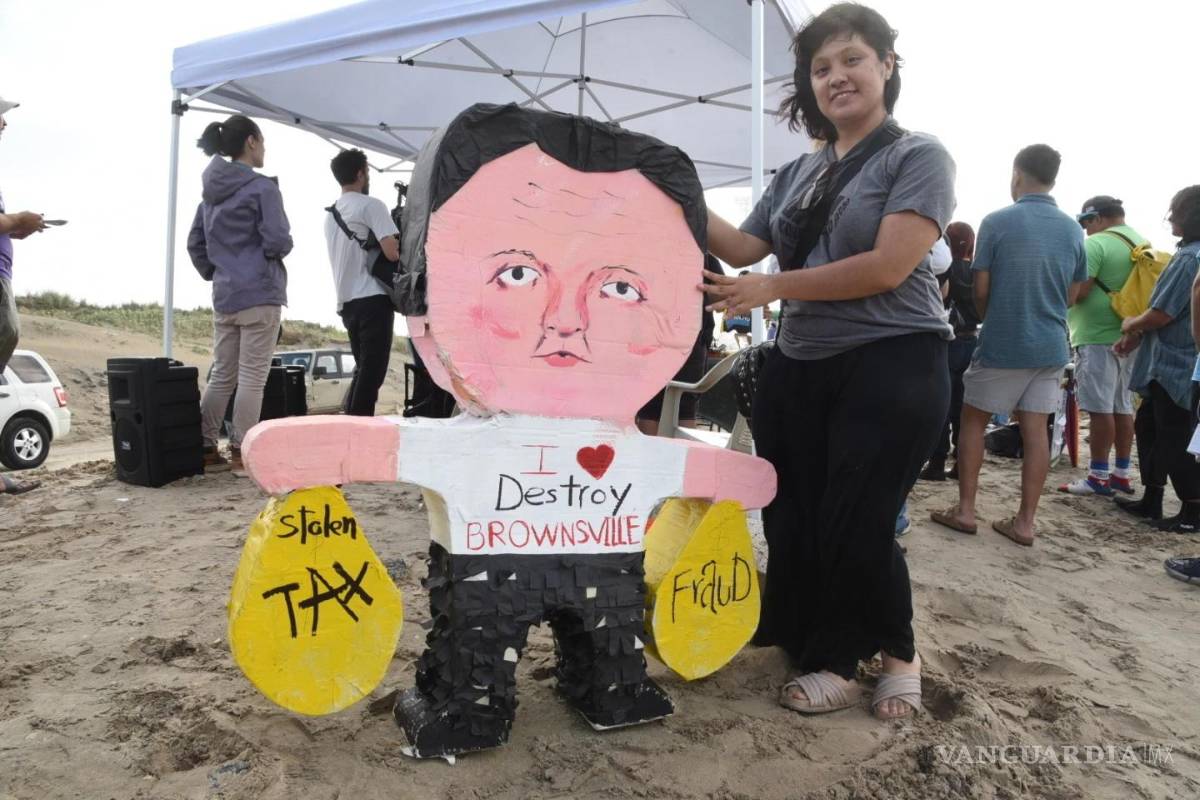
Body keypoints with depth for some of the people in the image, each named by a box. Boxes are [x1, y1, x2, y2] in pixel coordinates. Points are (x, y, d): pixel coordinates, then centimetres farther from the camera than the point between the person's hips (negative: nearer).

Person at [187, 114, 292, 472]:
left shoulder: (211, 190, 15)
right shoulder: (262, 187, -9)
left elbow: (195, 244, 15)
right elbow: (277, 241, -16)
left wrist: (213, 274, 21)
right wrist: (284, 243, 5)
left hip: (223, 297, 7)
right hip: (259, 295, -7)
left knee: (221, 376, 13)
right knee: (252, 378, -2)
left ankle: (204, 448, 14)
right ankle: (242, 451, 1)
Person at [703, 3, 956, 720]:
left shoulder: (919, 157, -4)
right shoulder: (797, 175, 15)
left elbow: (888, 267, -16)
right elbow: (744, 249, 9)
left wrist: (772, 288, -15)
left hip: (892, 368, -6)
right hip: (800, 368, 6)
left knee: (856, 527, -2)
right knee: (794, 519, 9)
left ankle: (899, 652, 27)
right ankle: (827, 657, 27)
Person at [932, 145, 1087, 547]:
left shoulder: (996, 222, -10)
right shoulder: (1073, 230, 5)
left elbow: (980, 291, -6)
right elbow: (1072, 295, 12)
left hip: (1002, 344, -4)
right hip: (1051, 346, 4)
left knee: (973, 421, 9)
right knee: (1035, 429, 6)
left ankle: (965, 510, 11)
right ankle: (1025, 521, 10)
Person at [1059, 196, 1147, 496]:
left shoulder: (1096, 244, -12)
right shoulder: (1143, 244, 15)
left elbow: (1078, 292, -18)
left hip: (1098, 338, -9)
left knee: (1100, 408, -6)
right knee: (1122, 407, 11)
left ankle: (1098, 476, -3)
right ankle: (1121, 474, 17)